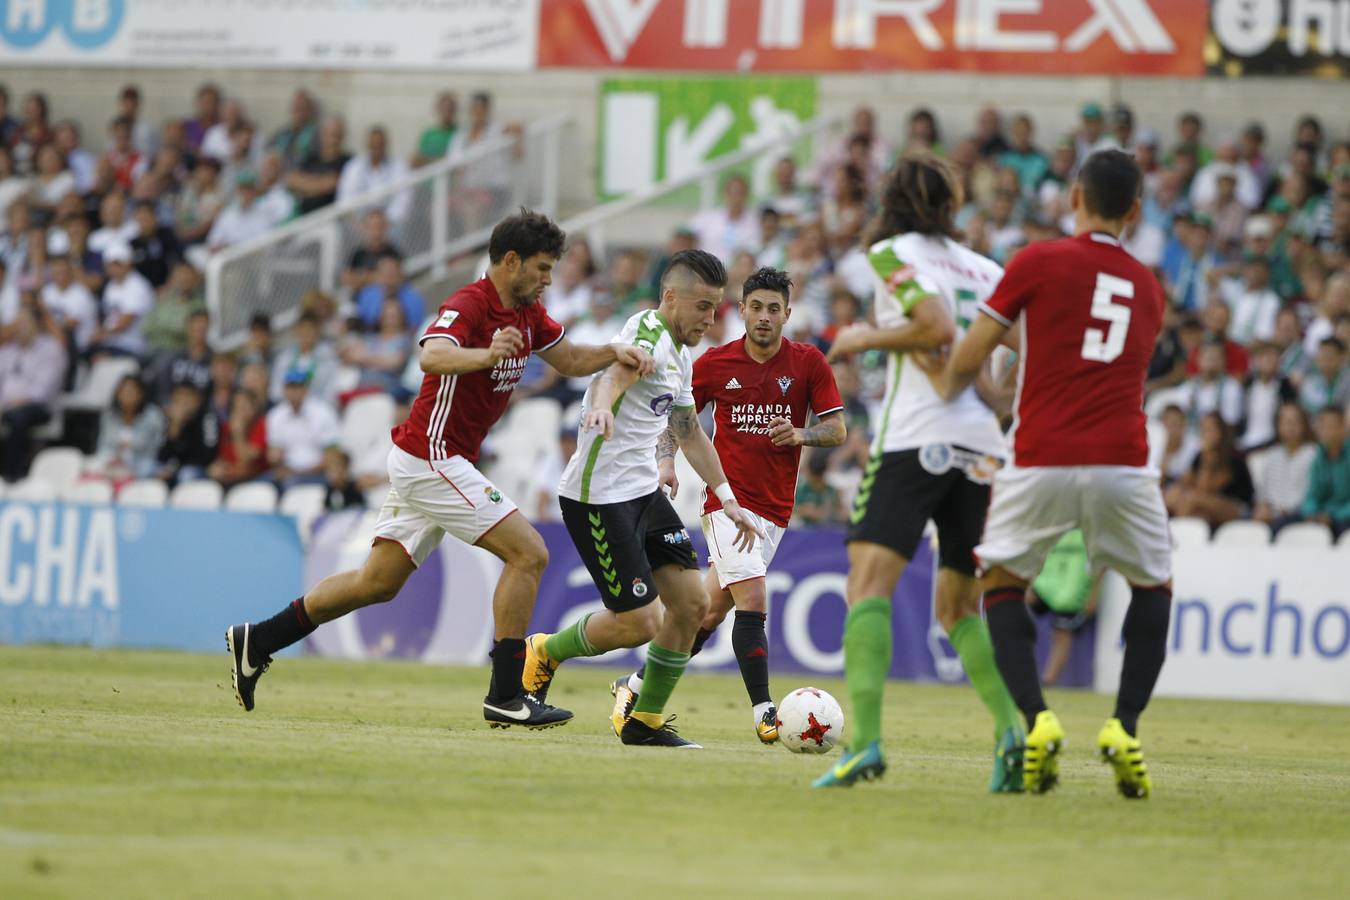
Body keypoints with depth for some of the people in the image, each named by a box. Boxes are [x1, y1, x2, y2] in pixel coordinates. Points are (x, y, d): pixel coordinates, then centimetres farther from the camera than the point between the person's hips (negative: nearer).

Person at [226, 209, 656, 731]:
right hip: (431, 458, -10)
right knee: (528, 553, -13)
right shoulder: (469, 306, -19)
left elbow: (570, 360, 23)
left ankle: (256, 642, 21)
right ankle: (506, 696, -11)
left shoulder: (526, 313, 10)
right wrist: (486, 356, -58)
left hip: (434, 462, 10)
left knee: (379, 582, 15)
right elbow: (432, 356, -38)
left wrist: (614, 352, 2)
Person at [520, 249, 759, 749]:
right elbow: (618, 370, -39)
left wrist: (728, 500, 30)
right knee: (638, 623, -9)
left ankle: (646, 721, 15)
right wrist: (602, 405, -61)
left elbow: (690, 433, 30)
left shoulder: (681, 356, 15)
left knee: (692, 603, 2)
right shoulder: (649, 332, -15)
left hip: (644, 492, 10)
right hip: (599, 497, -10)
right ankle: (544, 652, 18)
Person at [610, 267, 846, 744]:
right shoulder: (716, 362, -1)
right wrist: (666, 460, -7)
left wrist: (801, 434, -18)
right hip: (728, 501, -2)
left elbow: (837, 429, 2)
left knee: (711, 612, 7)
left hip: (775, 508, 2)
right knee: (753, 601, -19)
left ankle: (638, 685, 23)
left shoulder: (808, 362, 1)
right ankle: (763, 711, -14)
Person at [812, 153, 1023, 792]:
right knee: (959, 605, 14)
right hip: (984, 444, 6)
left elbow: (937, 327, -12)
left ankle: (864, 740, -29)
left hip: (915, 434, -6)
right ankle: (1012, 726, -8)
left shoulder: (892, 254, 3)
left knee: (869, 579, -12)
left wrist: (866, 338, 1)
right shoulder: (984, 268, 19)